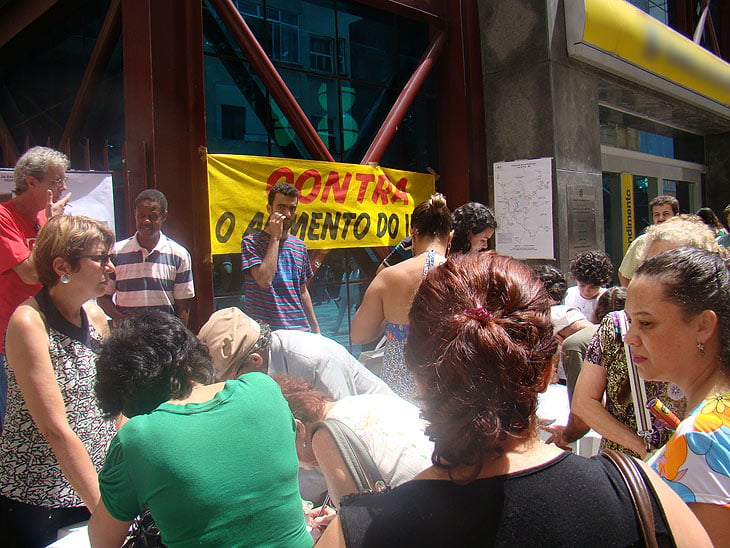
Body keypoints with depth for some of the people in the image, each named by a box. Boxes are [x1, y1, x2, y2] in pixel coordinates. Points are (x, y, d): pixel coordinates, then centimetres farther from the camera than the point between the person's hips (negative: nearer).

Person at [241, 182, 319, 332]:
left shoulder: (300, 246, 12)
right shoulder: (251, 242, -5)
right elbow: (265, 280, -21)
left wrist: (316, 328, 16)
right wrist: (275, 237, -14)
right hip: (263, 331, -5)